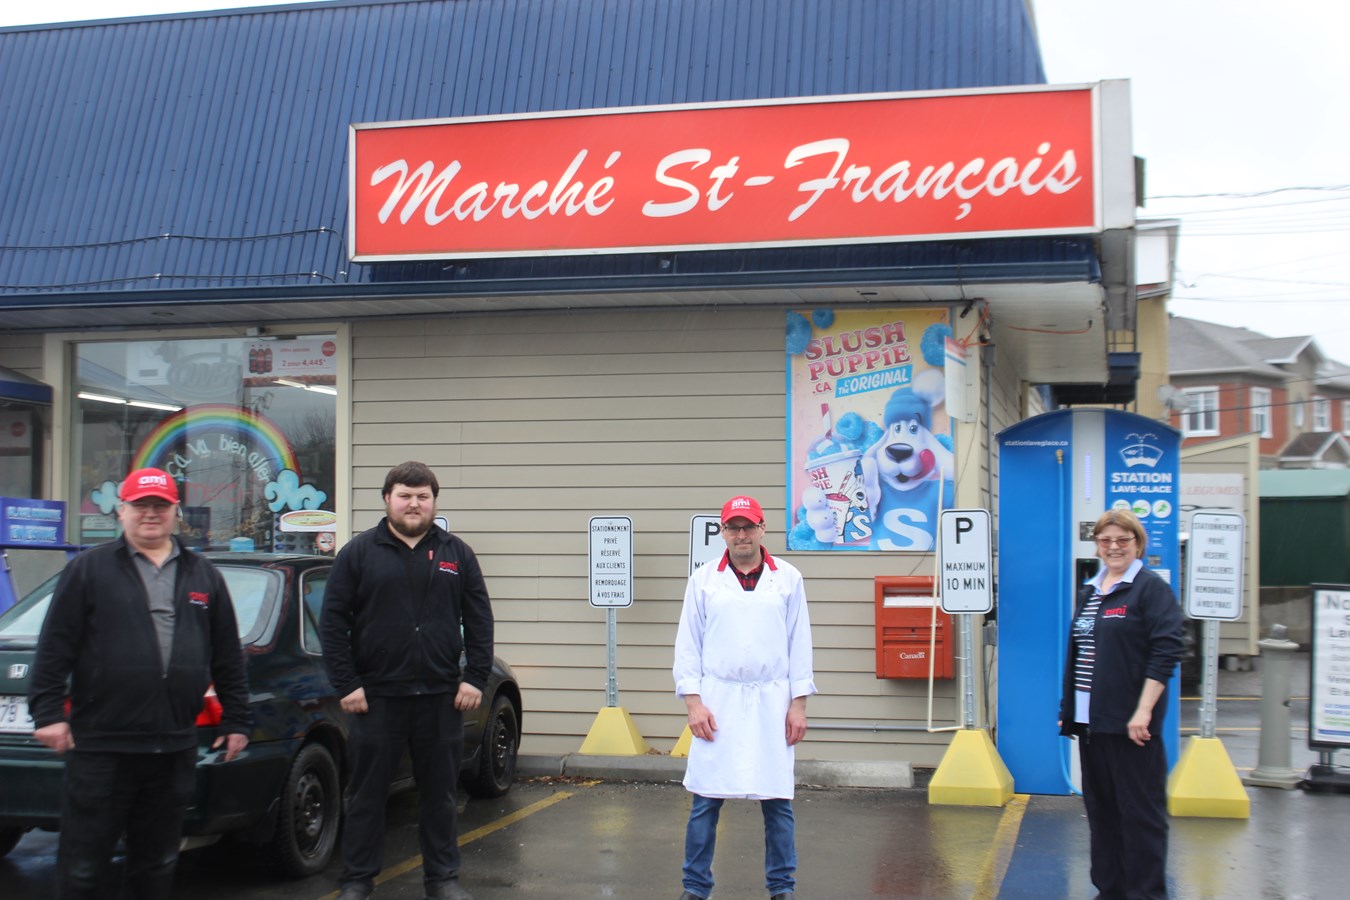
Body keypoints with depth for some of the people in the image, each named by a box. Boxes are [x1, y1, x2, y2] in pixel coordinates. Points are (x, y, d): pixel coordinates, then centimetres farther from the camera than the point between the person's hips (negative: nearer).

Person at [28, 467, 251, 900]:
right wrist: (48, 711, -9)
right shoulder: (89, 568, 2)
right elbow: (55, 646, -2)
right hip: (100, 747, -3)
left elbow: (228, 656, 14)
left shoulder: (203, 576, 13)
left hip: (174, 749, 4)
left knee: (158, 864, 13)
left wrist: (236, 719, 11)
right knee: (83, 865, 2)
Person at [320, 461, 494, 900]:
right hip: (377, 696, -1)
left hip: (441, 698, 2)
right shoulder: (359, 552, 2)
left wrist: (475, 678, -1)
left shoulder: (456, 554, 8)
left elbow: (479, 620, 7)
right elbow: (333, 621, -1)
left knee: (440, 792, 10)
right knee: (366, 792, 6)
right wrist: (346, 684, -6)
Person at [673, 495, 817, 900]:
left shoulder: (788, 578, 6)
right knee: (705, 801, 2)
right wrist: (693, 702, -3)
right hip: (718, 700, 0)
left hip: (771, 702, 0)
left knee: (778, 802, 4)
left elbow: (799, 643, 6)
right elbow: (688, 644, 5)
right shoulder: (704, 579, 5)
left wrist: (799, 703, 1)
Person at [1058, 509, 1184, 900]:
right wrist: (1067, 708, 16)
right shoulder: (1089, 592, 15)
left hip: (1130, 723, -7)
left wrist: (1143, 711, -20)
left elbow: (1165, 654, -14)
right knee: (1101, 809, 13)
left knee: (1140, 810, 0)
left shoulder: (1152, 589, -6)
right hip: (1091, 721, 7)